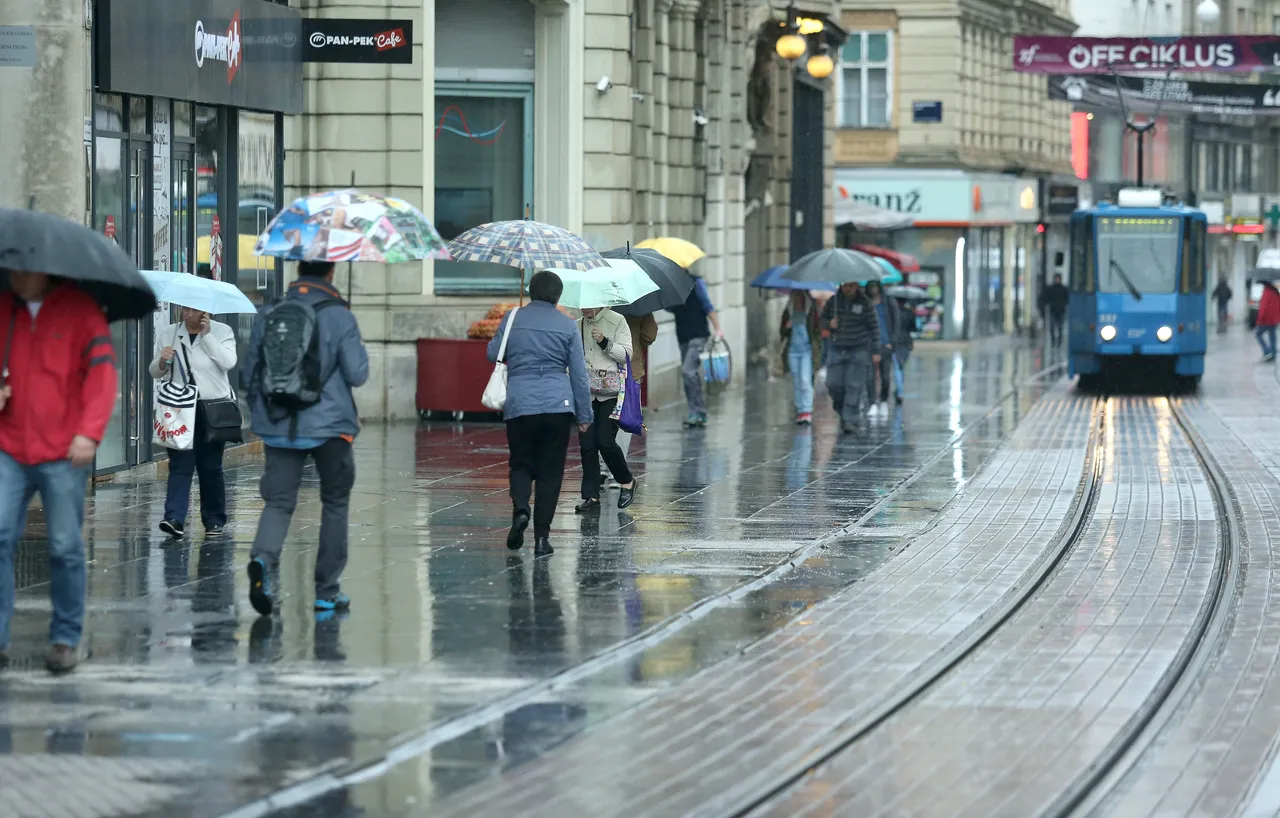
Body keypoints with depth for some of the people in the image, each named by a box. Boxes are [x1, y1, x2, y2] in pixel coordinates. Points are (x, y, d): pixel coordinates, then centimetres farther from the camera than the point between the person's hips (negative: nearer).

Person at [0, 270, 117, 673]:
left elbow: (102, 371, -8)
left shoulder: (81, 311, -2)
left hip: (63, 454, -3)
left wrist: (89, 432, -19)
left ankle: (65, 639, 12)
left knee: (65, 548, 1)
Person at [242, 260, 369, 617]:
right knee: (335, 504, 13)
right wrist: (358, 346, 10)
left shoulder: (267, 317, 6)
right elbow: (357, 374, -9)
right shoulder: (339, 317, -7)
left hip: (279, 430, 2)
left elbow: (250, 376, 11)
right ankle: (327, 591, 15)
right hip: (328, 427, -2)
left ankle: (262, 559, -30)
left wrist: (261, 419, 24)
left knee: (278, 502, 1)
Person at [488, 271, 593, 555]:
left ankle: (520, 508, -16)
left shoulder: (513, 319, 4)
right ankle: (542, 537, 0)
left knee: (521, 465, 14)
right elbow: (579, 374, 4)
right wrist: (584, 415, 10)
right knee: (550, 471, 5)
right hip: (558, 405, 0)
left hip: (519, 404, 0)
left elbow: (493, 354, 15)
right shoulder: (568, 326, 3)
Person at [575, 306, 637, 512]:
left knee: (605, 440, -12)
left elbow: (626, 354, -5)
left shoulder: (617, 321, 0)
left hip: (611, 393, -5)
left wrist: (605, 342, -17)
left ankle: (627, 481, 12)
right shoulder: (578, 326, 13)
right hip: (587, 392, 5)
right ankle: (591, 496, 3)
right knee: (587, 443, -2)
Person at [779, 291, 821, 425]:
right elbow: (782, 332, 12)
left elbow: (819, 329, 6)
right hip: (793, 350, 3)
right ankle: (800, 410, 15)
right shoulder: (788, 312, 9)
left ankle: (807, 410, -15)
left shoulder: (812, 310, 1)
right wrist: (786, 327, -10)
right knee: (796, 382, 7)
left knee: (805, 380, -15)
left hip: (807, 349, -3)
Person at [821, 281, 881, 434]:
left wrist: (876, 351, -3)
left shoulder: (864, 304, -4)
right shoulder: (833, 301, 4)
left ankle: (849, 420, -6)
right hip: (838, 350, 3)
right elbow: (823, 319, 15)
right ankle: (843, 413, 20)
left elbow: (874, 328, 0)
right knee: (833, 384, -3)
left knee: (854, 386, -8)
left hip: (859, 351, -3)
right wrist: (829, 324, -9)